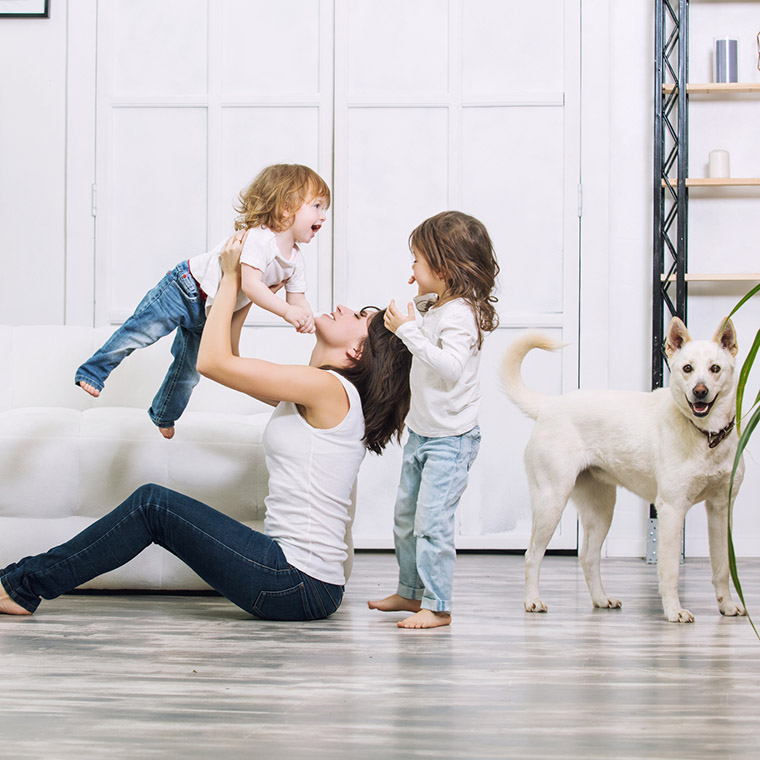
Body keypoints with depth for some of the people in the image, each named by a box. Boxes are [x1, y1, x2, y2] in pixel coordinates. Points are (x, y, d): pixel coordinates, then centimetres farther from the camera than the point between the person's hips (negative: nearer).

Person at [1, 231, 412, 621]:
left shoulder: (330, 388, -13)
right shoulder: (316, 395, 16)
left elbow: (213, 362, -12)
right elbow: (232, 363, 25)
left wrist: (231, 278, -2)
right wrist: (243, 291, 17)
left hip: (299, 585, -9)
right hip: (301, 582, 9)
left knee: (152, 503, -4)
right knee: (155, 504, 11)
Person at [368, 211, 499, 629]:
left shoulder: (461, 314, -21)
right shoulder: (435, 307, 8)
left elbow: (449, 367, -34)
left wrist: (408, 330, -32)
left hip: (450, 438, -10)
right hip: (421, 433, 10)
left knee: (432, 520, -11)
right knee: (405, 515, 17)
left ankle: (437, 606, -3)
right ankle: (411, 591, 31)